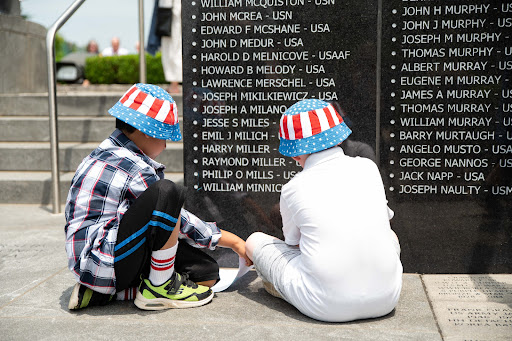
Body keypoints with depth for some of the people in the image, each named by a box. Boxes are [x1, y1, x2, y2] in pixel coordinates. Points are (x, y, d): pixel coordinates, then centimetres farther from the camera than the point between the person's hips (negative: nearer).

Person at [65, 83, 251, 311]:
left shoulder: (106, 154, 14)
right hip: (107, 264, -10)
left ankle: (102, 291, 5)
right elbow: (178, 219, -8)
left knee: (206, 273, 3)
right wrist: (233, 241, 3)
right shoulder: (134, 169, -16)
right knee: (167, 191, -25)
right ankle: (160, 286, -9)